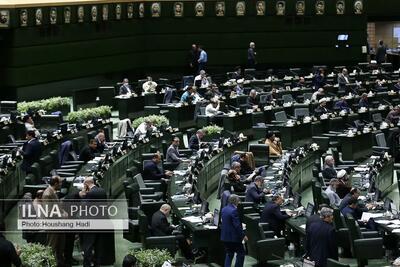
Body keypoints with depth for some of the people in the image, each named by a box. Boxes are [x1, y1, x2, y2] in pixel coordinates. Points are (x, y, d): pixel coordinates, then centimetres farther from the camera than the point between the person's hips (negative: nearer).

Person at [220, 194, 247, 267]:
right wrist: (243, 235, -15)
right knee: (241, 253, 3)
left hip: (225, 236, 8)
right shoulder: (234, 210, -20)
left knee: (229, 254, 15)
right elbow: (237, 225, -21)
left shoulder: (224, 209, 7)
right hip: (233, 237, -8)